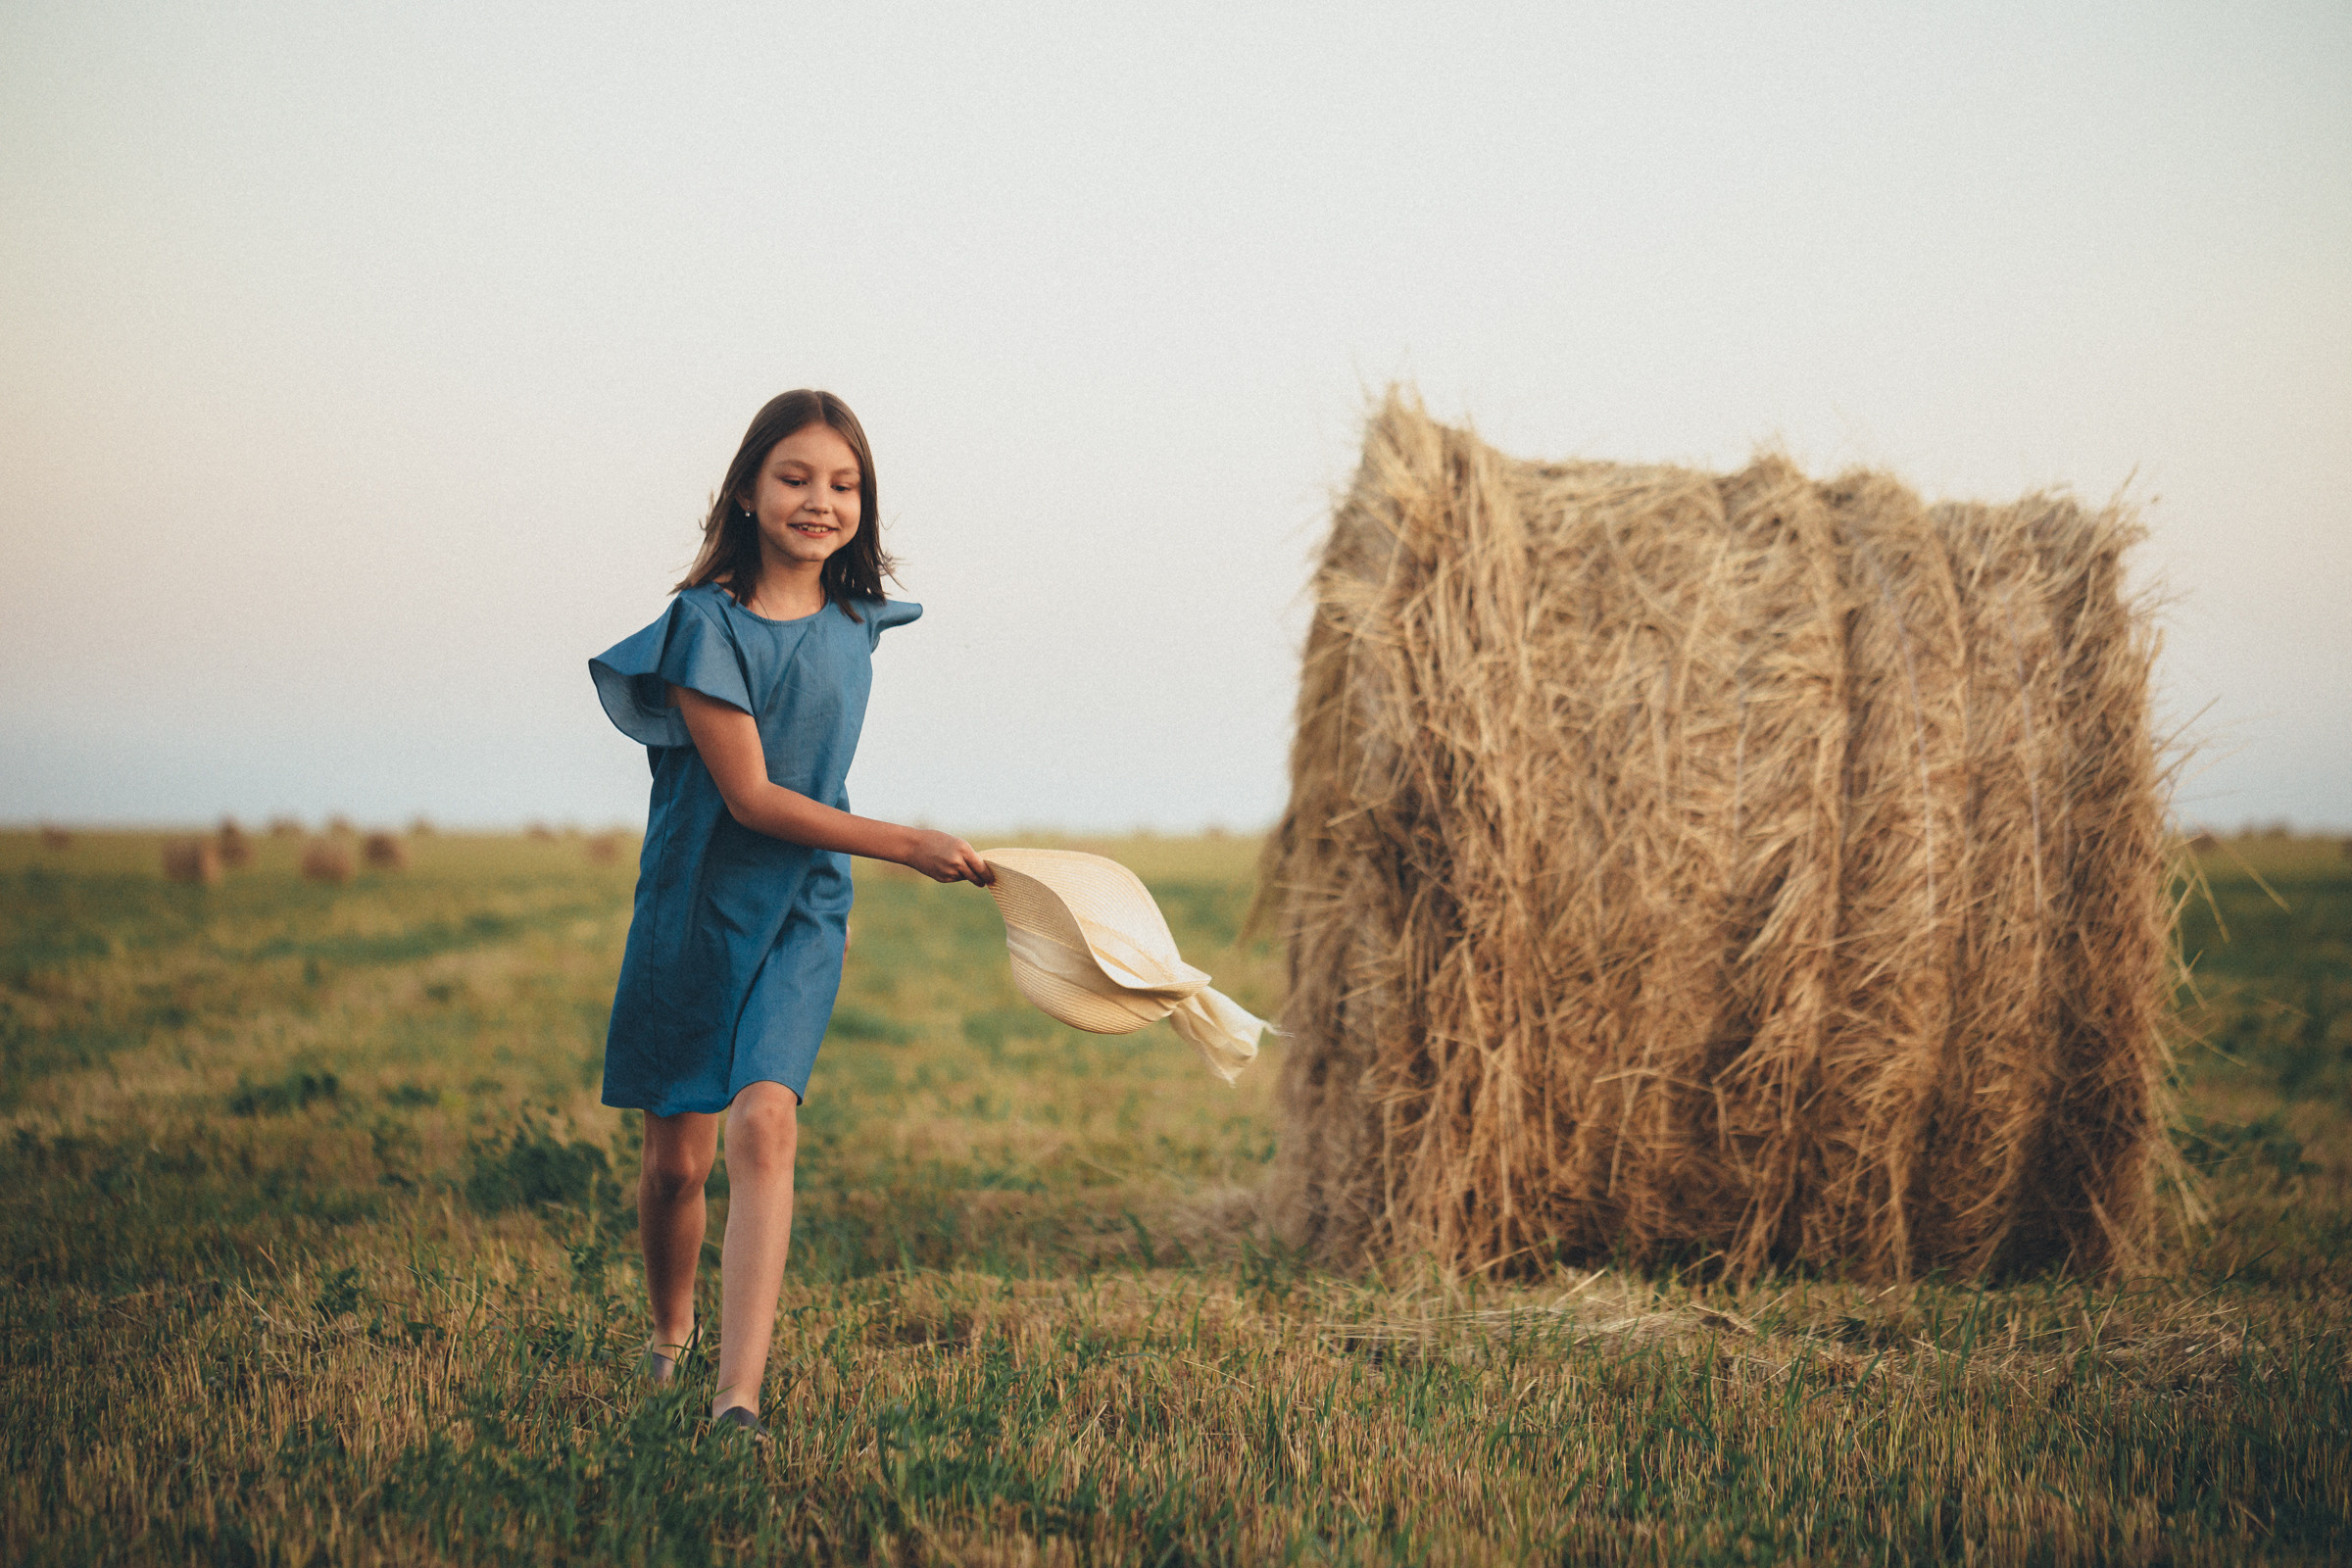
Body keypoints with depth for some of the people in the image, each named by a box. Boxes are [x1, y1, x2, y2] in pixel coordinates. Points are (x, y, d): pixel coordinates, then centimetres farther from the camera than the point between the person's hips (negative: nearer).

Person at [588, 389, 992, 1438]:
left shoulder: (854, 625, 3)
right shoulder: (708, 622, -13)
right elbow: (750, 795, -17)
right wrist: (905, 845, -19)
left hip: (803, 918, 2)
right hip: (695, 909, -2)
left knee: (764, 1124, -19)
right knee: (677, 1157, 7)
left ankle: (738, 1399, -27)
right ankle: (669, 1332, 37)